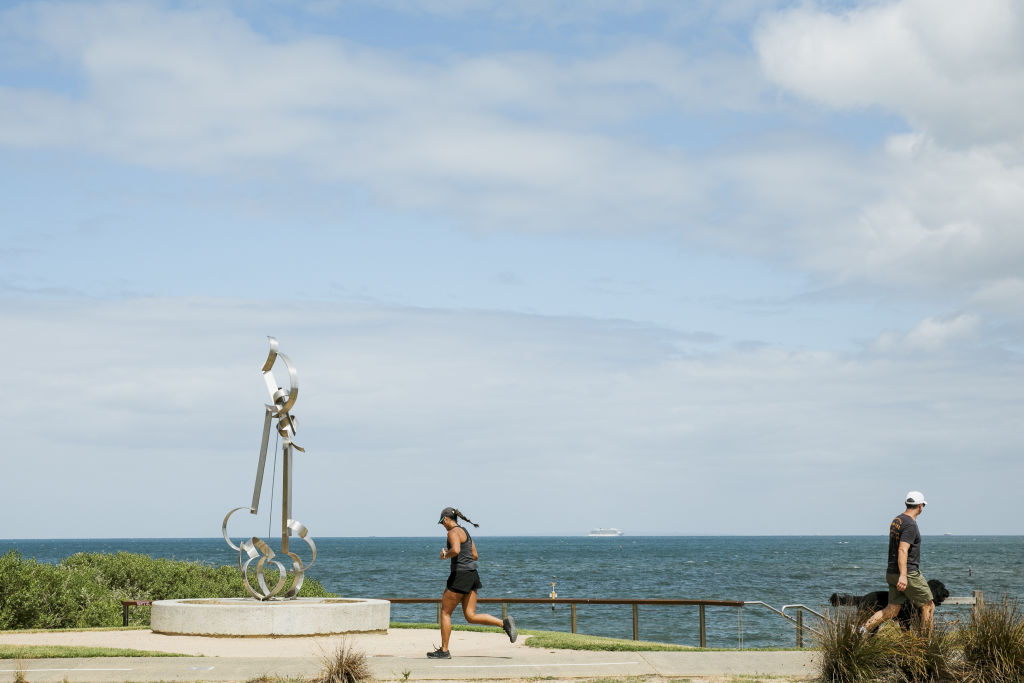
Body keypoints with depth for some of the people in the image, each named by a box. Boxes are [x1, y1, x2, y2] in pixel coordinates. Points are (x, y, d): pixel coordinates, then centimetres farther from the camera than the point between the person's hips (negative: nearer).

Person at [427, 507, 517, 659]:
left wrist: (446, 555, -8)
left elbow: (455, 550, -29)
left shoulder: (453, 532, -10)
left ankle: (444, 650, 7)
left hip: (460, 575, -9)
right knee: (471, 616, 6)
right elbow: (475, 555, 22)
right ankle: (504, 623, -7)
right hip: (472, 575, 9)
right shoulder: (465, 532, 19)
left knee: (445, 612, 3)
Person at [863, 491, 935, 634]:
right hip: (909, 574, -9)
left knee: (891, 610, 5)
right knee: (928, 606, 5)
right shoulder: (910, 524, -15)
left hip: (892, 573, 9)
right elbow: (903, 550, -26)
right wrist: (903, 576, -33)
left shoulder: (896, 520, 14)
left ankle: (863, 630, -9)